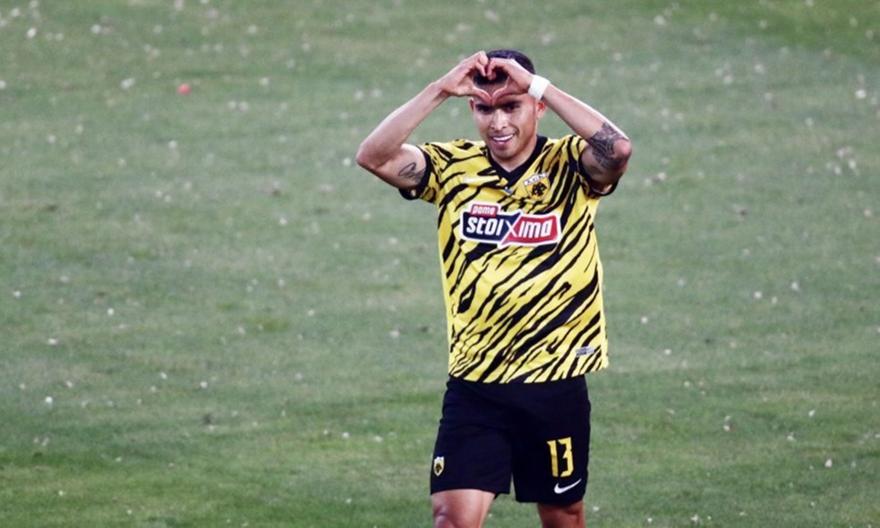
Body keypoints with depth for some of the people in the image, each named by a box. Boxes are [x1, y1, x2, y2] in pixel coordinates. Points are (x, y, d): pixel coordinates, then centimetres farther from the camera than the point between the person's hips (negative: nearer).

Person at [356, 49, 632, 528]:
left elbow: (617, 148, -26)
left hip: (556, 385, -1)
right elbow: (374, 156, -13)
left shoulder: (570, 169, -5)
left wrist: (537, 86, -25)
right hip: (474, 385, 1)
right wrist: (439, 91, -20)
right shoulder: (452, 168, 1)